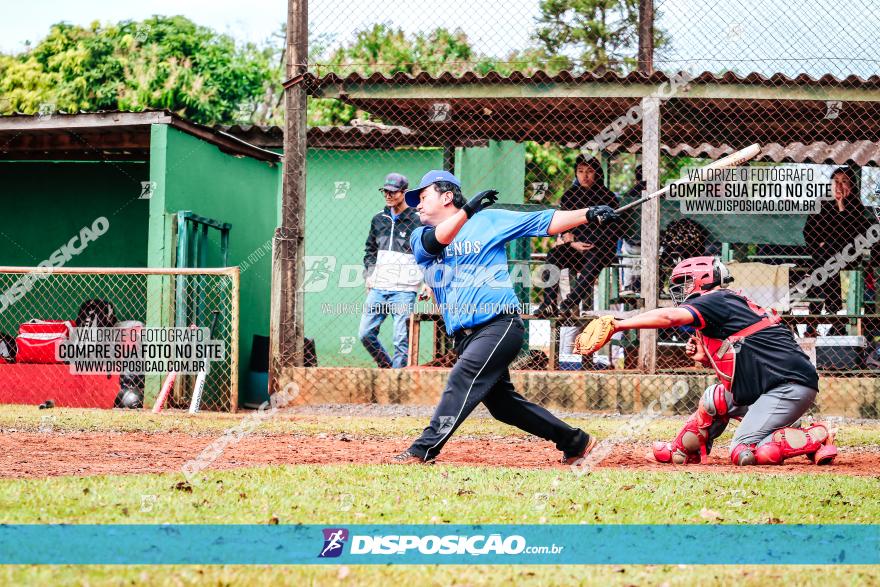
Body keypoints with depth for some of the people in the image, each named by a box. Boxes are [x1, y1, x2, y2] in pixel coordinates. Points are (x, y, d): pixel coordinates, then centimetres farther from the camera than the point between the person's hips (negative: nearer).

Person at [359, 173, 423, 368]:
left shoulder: (416, 221, -3)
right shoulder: (378, 220, 13)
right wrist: (368, 275, 12)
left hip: (404, 290, -5)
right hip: (378, 289, 6)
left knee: (402, 340, -7)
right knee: (365, 333, 2)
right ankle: (387, 367, 19)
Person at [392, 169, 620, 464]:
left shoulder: (488, 220, 5)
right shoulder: (420, 237, 13)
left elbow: (545, 222, 3)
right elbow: (435, 241, -11)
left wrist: (588, 215, -8)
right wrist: (467, 211, -24)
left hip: (500, 325, -6)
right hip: (464, 336, 6)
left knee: (462, 378, -24)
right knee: (501, 402, 11)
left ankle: (423, 451, -30)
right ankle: (576, 442, 23)